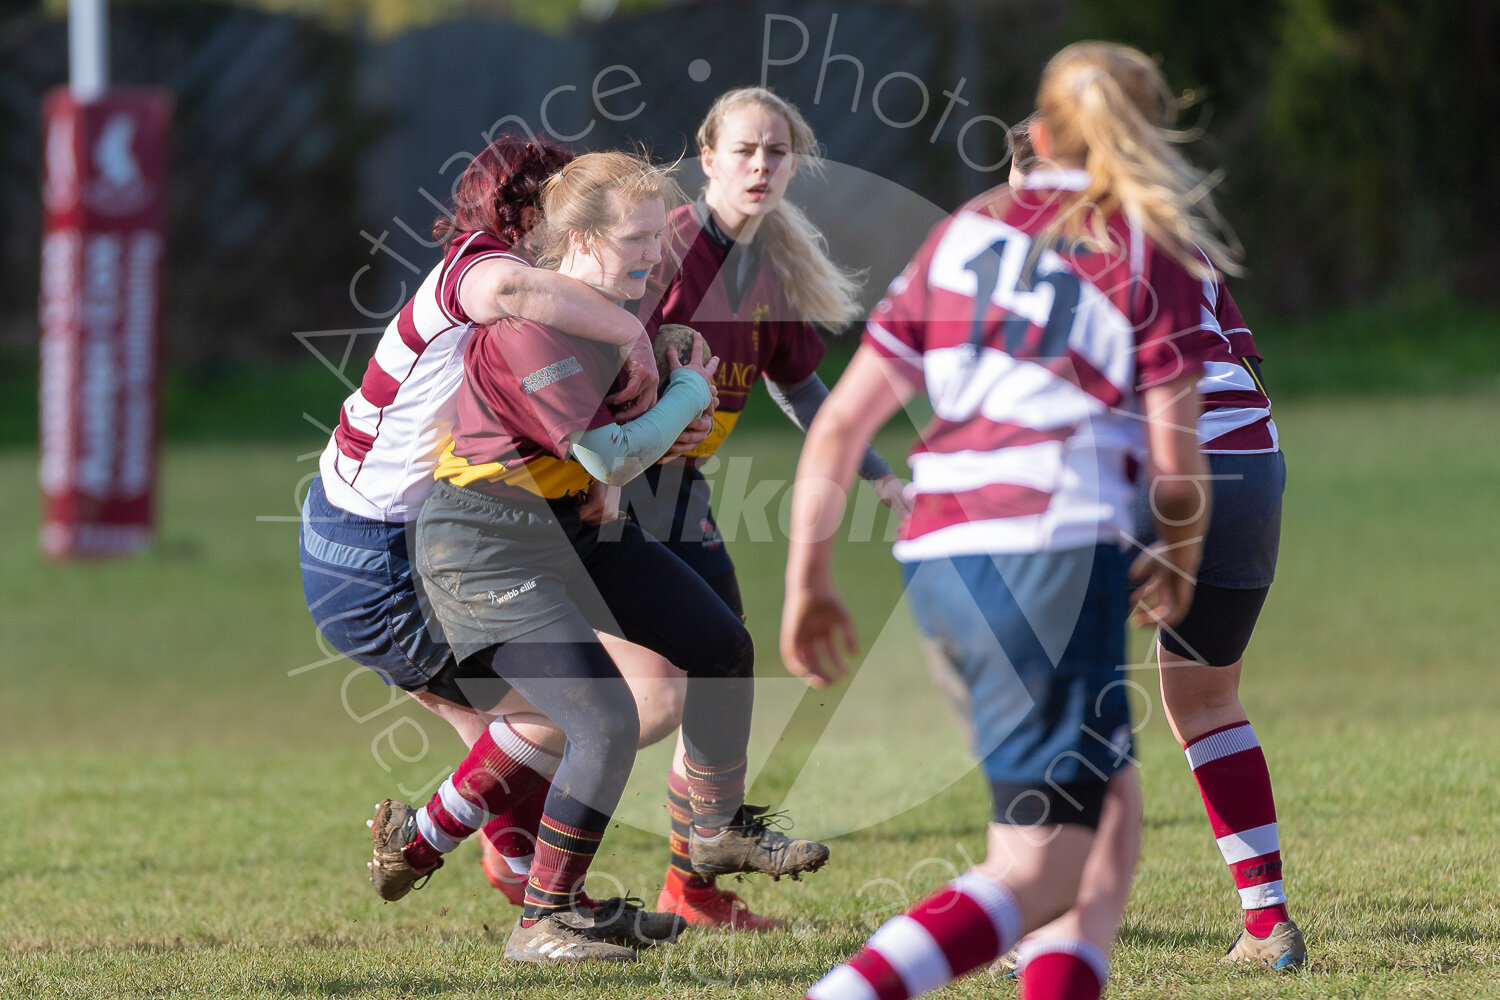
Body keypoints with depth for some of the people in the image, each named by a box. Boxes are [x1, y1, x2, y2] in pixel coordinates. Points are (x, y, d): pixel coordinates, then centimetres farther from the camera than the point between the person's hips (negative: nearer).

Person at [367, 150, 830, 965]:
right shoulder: (529, 327, -26)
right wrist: (690, 392, -11)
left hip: (578, 526, 10)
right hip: (488, 549, -10)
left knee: (722, 648, 13)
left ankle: (718, 829, 34)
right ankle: (544, 921, -6)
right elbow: (611, 459, -26)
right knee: (606, 720, -20)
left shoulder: (606, 307, 4)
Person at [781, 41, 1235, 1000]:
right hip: (1054, 552, -6)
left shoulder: (965, 233, 18)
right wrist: (1181, 561, 22)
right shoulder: (1156, 253, 5)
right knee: (1040, 874, -6)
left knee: (1112, 810, 20)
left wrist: (808, 581, 17)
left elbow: (840, 423, 12)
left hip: (935, 556, 6)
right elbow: (1175, 455, 2)